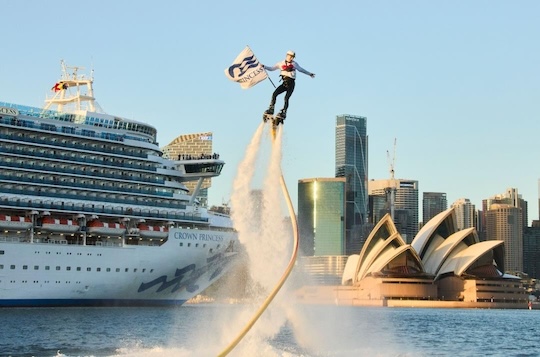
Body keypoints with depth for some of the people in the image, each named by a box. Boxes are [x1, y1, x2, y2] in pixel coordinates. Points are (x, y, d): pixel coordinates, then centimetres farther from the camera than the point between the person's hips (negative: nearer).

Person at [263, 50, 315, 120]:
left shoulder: (294, 63, 9)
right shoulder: (281, 63, 9)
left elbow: (301, 69, 23)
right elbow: (272, 68, 13)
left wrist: (309, 74, 27)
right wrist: (264, 67, 1)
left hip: (291, 83, -2)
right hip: (284, 83, 2)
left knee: (286, 98, -15)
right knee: (274, 94, -14)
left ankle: (284, 112, -14)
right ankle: (271, 109, -8)